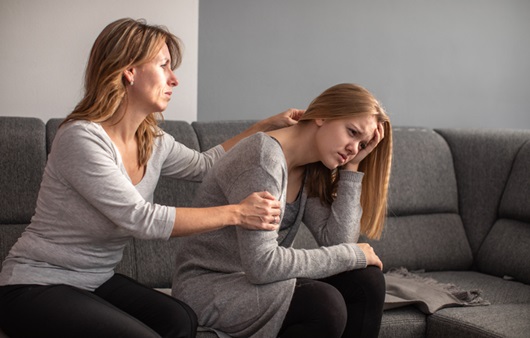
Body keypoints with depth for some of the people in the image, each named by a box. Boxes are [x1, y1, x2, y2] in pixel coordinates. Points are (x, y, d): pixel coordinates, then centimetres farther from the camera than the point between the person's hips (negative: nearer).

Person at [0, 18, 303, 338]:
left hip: (97, 281, 7)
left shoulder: (154, 142, 2)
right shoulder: (81, 138, -22)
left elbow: (204, 164, 22)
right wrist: (236, 213, -22)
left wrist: (267, 126, 16)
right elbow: (140, 218, -26)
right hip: (36, 287, -7)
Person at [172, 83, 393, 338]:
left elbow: (336, 242, -7)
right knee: (325, 304, -28)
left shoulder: (308, 172, 5)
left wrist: (351, 167, -6)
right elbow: (262, 264, -29)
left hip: (253, 280, 8)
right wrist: (354, 255, -20)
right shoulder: (264, 158, -22)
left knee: (366, 281, -7)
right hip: (208, 287, -8)